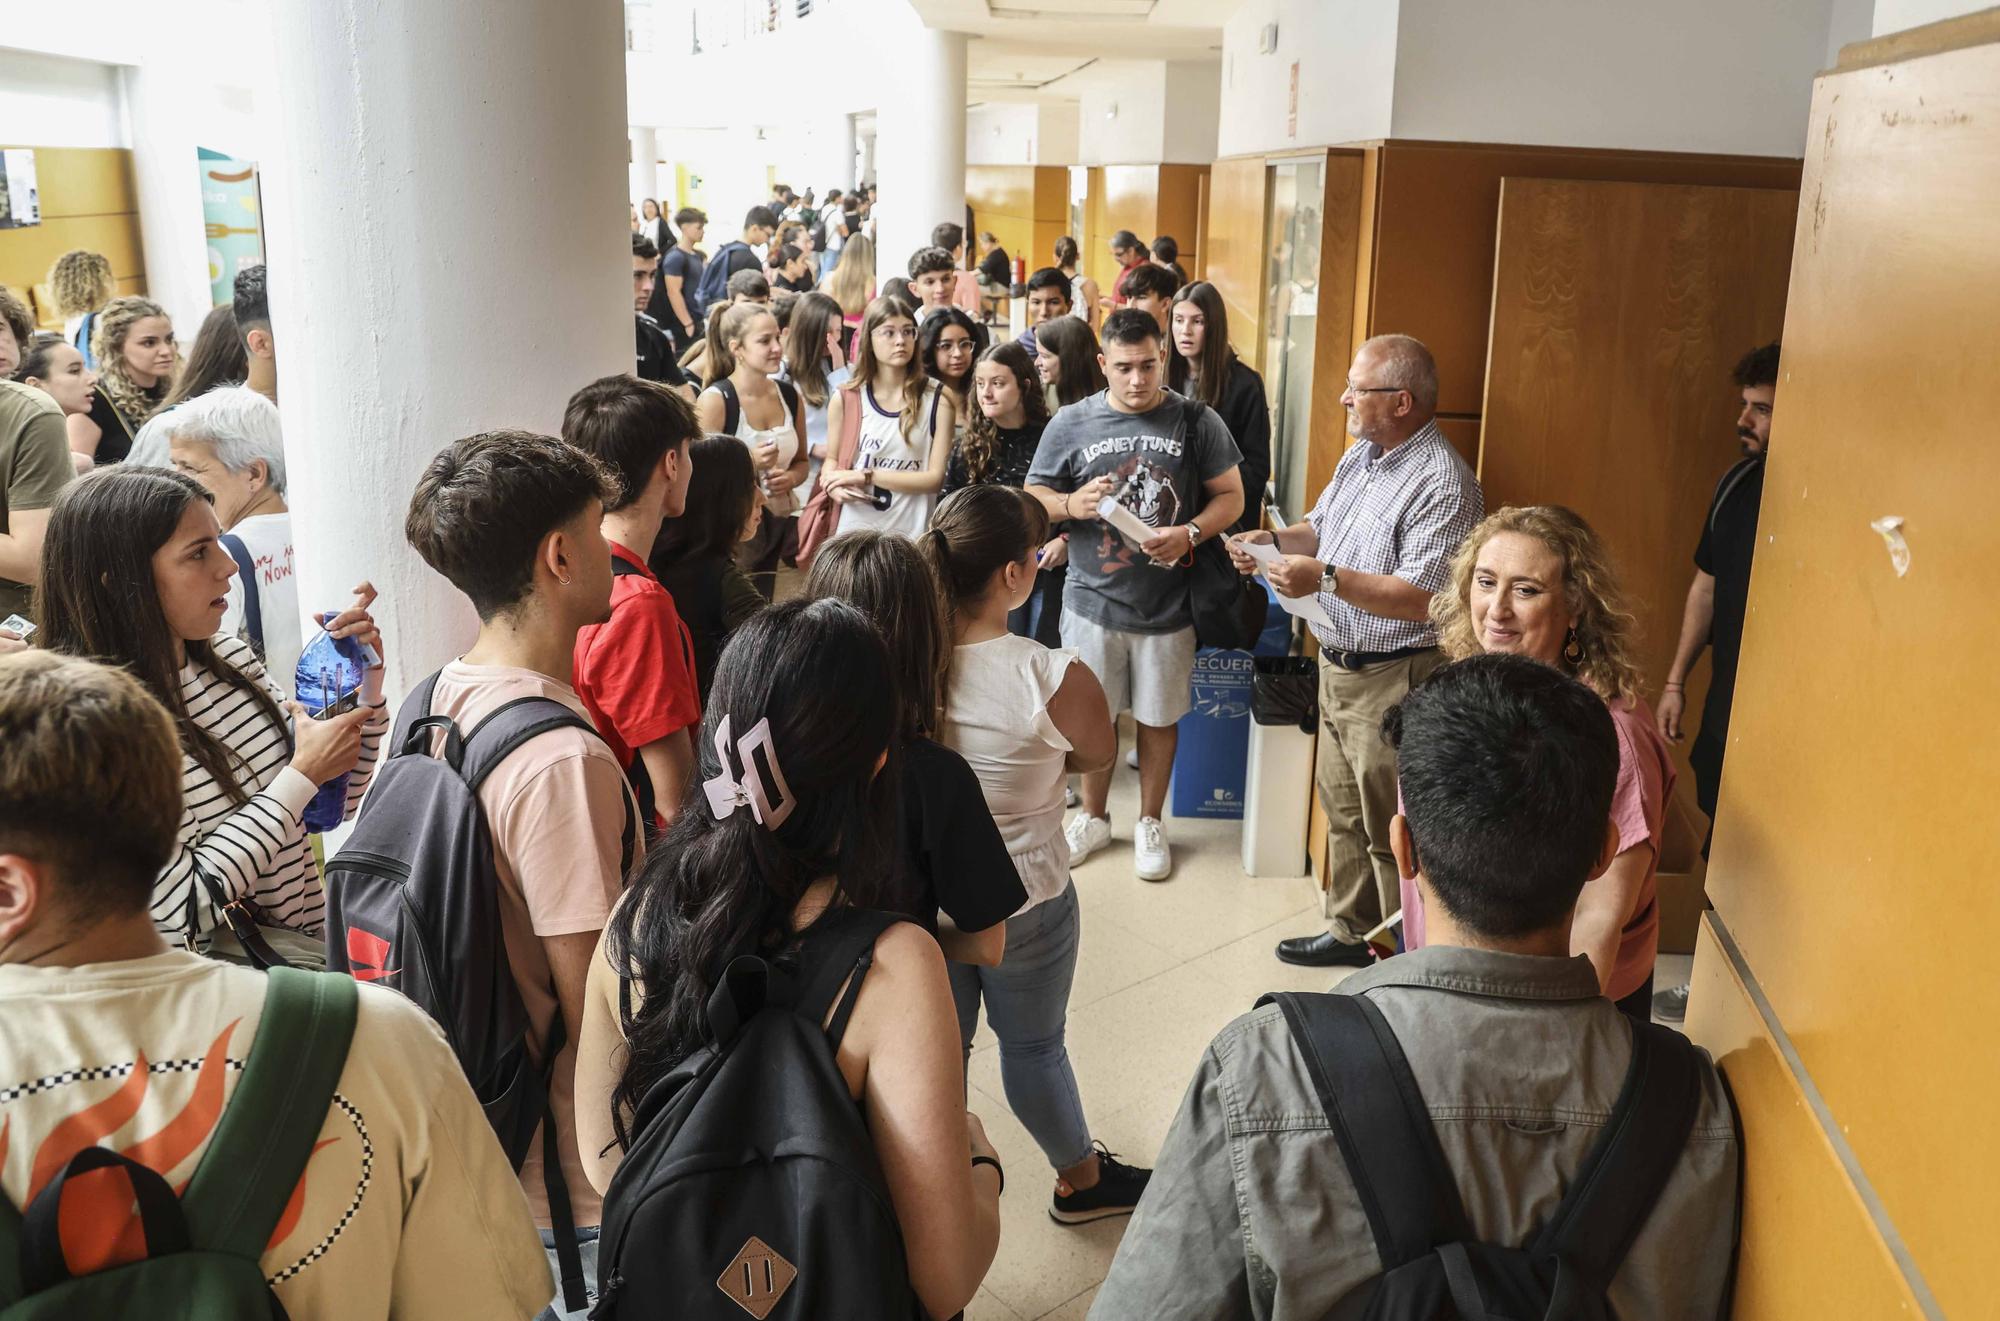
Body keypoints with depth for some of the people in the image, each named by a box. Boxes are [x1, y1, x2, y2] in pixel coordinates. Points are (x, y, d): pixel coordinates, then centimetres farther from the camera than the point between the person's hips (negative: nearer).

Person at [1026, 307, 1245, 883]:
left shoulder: (1197, 423, -4)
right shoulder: (1071, 423, -2)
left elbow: (1231, 496, 0)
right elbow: (1032, 498, 4)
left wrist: (1189, 533, -19)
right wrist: (1072, 504, -17)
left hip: (1168, 605, -1)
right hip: (1093, 601, 1)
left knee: (1158, 716, 13)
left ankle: (1150, 823, 32)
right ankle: (1094, 817, 35)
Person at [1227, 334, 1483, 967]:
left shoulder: (1442, 484, -21)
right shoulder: (1359, 457, 9)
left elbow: (1423, 600, -27)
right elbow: (1322, 528, 22)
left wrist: (1326, 578, -29)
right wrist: (1272, 541, 2)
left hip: (1393, 681, -9)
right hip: (1338, 669, 9)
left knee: (1390, 832, 3)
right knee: (1344, 812, 20)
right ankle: (1350, 932, 36)